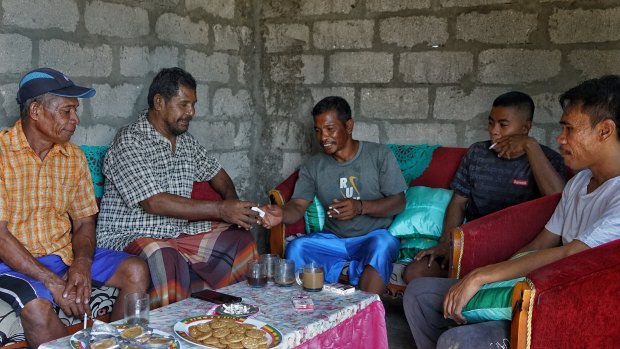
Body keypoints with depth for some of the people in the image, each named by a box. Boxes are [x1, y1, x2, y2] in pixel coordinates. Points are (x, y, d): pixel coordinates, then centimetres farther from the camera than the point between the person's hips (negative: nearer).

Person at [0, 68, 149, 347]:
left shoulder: (74, 157, 7)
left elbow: (84, 222, 8)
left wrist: (81, 264, -15)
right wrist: (53, 282, -22)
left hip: (65, 254, 5)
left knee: (136, 271, -12)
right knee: (37, 306, -34)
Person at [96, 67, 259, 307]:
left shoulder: (186, 141, 11)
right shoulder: (129, 141, -15)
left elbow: (216, 173, 24)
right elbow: (153, 203, -24)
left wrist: (232, 203, -1)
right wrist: (220, 209, -26)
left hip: (179, 233, 8)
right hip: (129, 237, -8)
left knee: (241, 238, -2)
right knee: (163, 258, -38)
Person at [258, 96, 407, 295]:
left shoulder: (379, 155, -1)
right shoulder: (313, 166, 7)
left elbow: (398, 202, -4)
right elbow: (298, 206, -4)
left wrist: (360, 207, -21)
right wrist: (281, 215, -28)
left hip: (375, 236, -2)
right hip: (333, 240, 3)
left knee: (382, 245, -37)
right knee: (295, 248, -25)